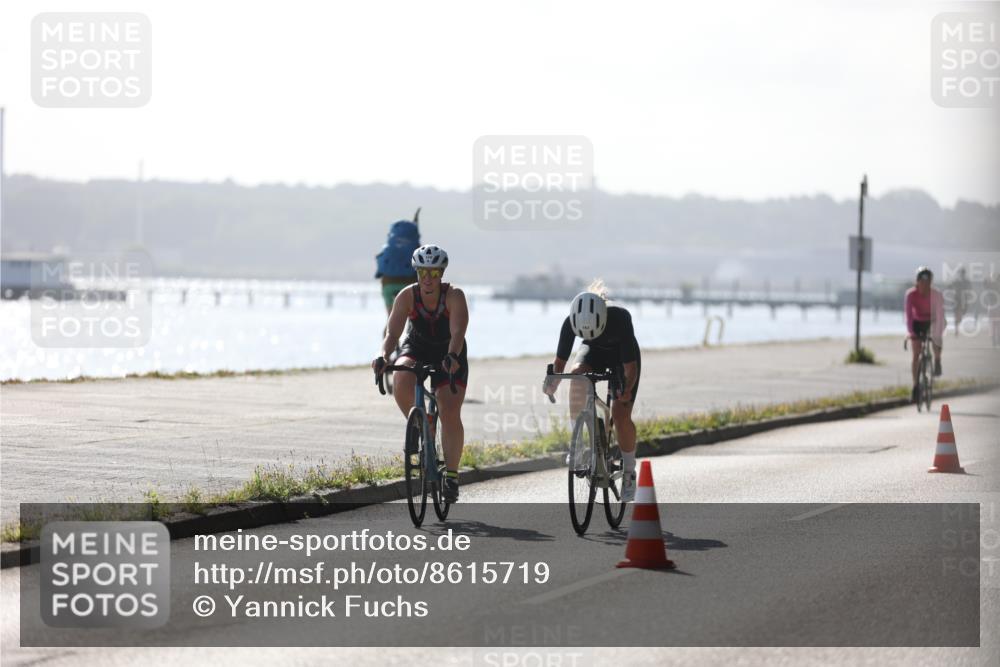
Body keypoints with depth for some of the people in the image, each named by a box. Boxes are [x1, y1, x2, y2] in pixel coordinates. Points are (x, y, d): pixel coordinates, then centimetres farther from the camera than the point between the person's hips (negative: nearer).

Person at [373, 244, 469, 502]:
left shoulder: (454, 296, -25)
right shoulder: (407, 296, -20)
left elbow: (458, 332, -39)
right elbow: (392, 332, -29)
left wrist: (452, 357, -58)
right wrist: (384, 356, -48)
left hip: (449, 355, -1)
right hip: (416, 349, 1)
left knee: (450, 414, -15)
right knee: (402, 384, -33)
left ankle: (452, 475, -2)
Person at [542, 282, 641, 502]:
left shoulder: (620, 318, -38)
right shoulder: (571, 322, -31)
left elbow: (630, 366, -37)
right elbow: (560, 361, -24)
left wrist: (627, 389, -51)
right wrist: (552, 380, -41)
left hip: (622, 356, -2)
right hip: (594, 352, 2)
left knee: (620, 414, -16)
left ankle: (629, 471, 3)